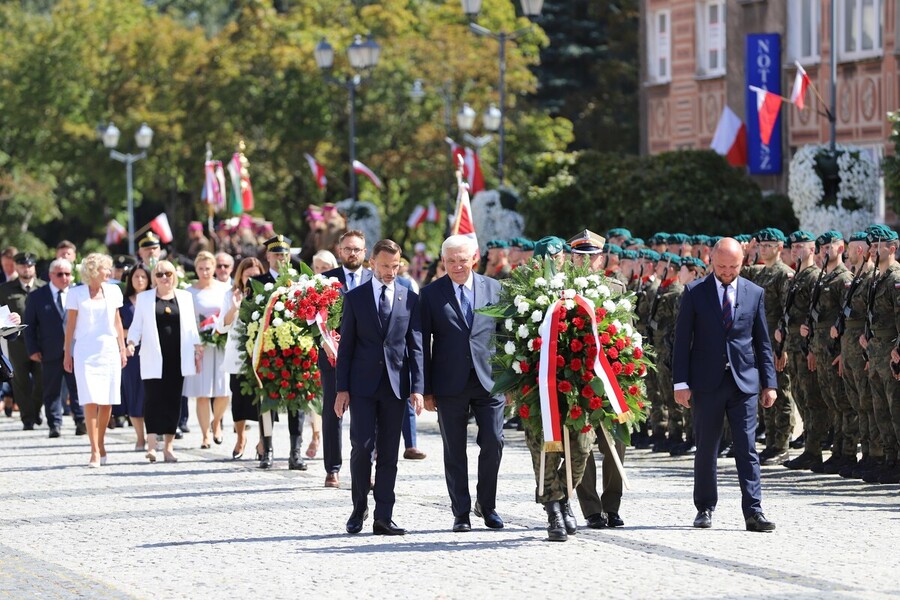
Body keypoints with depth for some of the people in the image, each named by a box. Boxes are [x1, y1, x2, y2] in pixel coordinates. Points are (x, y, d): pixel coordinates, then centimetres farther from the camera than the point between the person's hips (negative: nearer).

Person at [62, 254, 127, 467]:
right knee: (90, 401, -11)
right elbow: (70, 324, 4)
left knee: (107, 401, 2)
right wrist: (67, 353, 2)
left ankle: (101, 445, 17)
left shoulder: (113, 291, 9)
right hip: (85, 351, -3)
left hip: (109, 350, 3)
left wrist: (122, 349, 12)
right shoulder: (77, 293, 1)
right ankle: (95, 452, -11)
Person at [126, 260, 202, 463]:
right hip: (154, 358, -2)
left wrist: (197, 346, 5)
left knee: (173, 400, 2)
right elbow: (136, 326, 9)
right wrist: (131, 342, -8)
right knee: (153, 399, -11)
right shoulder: (144, 298, 10)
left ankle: (168, 446, 9)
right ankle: (151, 446, -16)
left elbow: (191, 326, 15)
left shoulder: (185, 297, 14)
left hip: (177, 358, 2)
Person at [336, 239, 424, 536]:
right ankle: (359, 507, 10)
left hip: (395, 385, 1)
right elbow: (346, 345, 4)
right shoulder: (355, 298, 4)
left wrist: (417, 387, -4)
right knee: (362, 445, -8)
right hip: (363, 384, -1)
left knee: (389, 452, 2)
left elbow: (416, 346, 5)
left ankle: (383, 517, 4)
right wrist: (342, 388, -2)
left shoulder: (410, 299, 6)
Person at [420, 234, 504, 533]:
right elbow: (423, 344, 2)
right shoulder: (430, 294, 3)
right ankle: (461, 513, 11)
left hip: (489, 381, 1)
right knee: (454, 451, 3)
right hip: (450, 385, -1)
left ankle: (487, 505, 15)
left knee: (493, 443, -4)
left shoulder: (494, 289, 7)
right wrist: (426, 389, -2)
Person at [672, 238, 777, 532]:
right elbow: (682, 339, 0)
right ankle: (705, 508, 16)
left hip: (744, 381, 1)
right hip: (707, 382, -1)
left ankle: (754, 512, -5)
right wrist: (681, 382, -6)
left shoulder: (754, 293, 7)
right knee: (706, 449, 6)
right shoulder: (694, 292, 1)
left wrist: (769, 382, 5)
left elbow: (763, 342, 10)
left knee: (747, 448, -3)